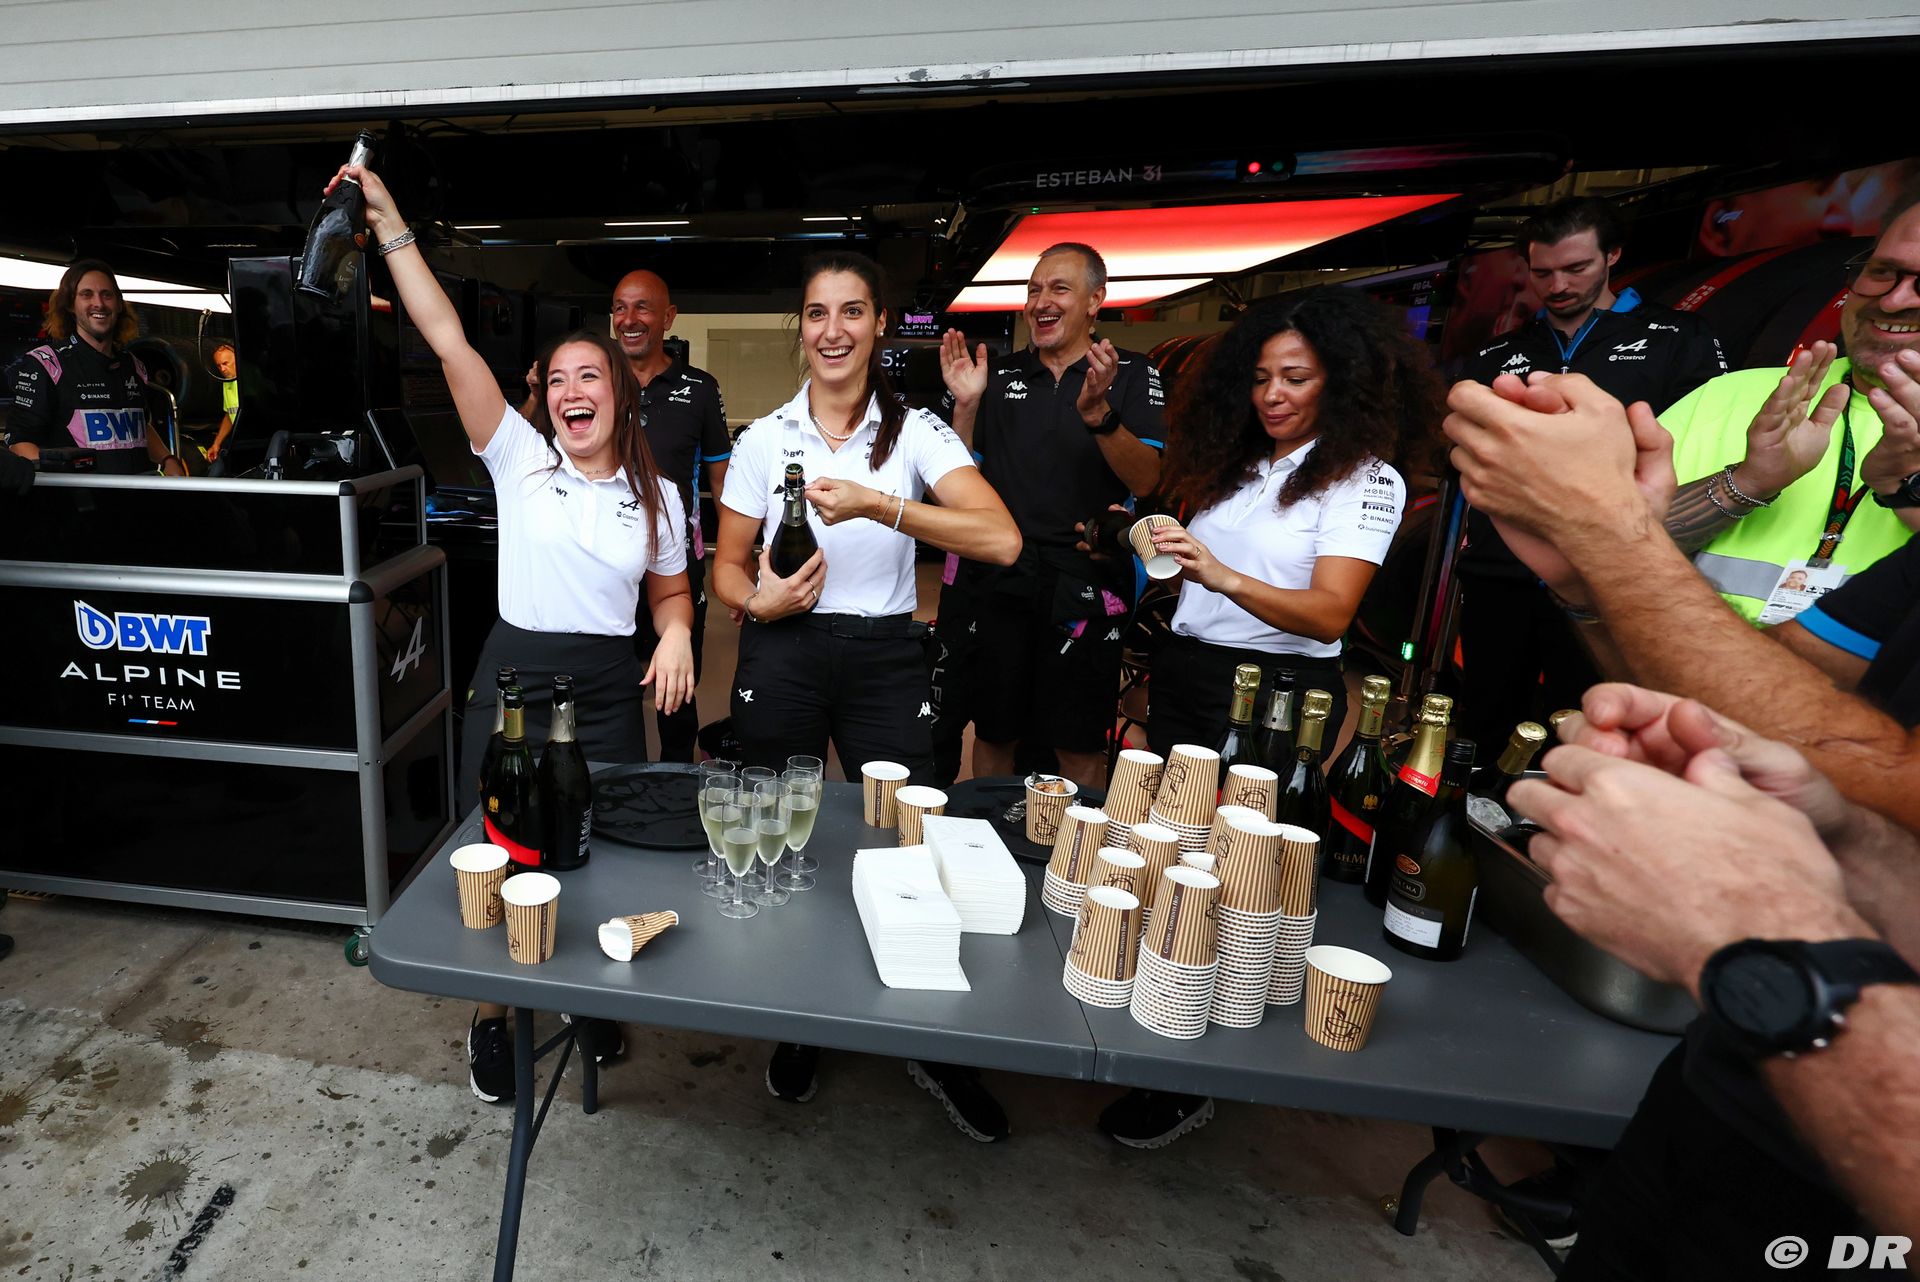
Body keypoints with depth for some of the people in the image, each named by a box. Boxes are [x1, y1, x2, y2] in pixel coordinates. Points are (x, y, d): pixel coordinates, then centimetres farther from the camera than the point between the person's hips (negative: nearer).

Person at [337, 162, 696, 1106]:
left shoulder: (656, 495, 5)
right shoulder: (518, 457, 0)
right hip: (512, 675, -1)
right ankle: (492, 1017, 33)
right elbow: (450, 342, -8)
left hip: (609, 689, 1)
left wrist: (677, 636, -9)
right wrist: (390, 225, -11)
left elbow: (671, 590, 13)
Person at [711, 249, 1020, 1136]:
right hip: (782, 657, 2)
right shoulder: (763, 439, 5)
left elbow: (1001, 540, -17)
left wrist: (878, 504, -26)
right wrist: (760, 602, -13)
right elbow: (728, 567, 9)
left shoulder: (915, 432, -2)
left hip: (885, 659, -1)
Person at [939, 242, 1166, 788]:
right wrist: (965, 404, -6)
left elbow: (1145, 481, -10)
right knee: (992, 733, 13)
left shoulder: (1132, 375, 2)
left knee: (1080, 746, 6)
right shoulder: (999, 375, 9)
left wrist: (1097, 411, -24)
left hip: (1083, 591, -2)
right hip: (995, 583, 3)